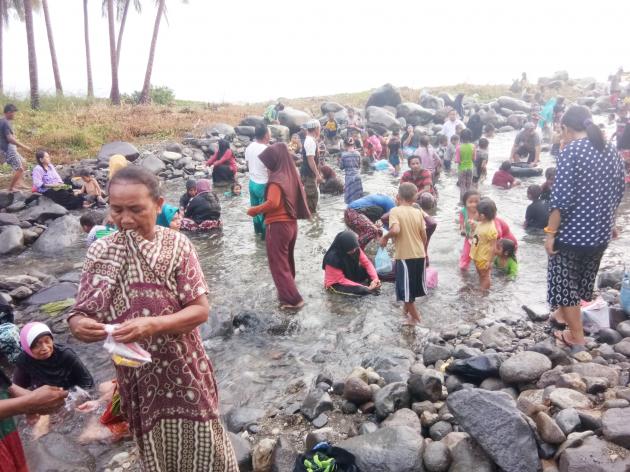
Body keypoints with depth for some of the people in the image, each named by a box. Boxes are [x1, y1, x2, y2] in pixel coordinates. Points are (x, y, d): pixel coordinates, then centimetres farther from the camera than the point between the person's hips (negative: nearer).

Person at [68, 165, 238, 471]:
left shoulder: (176, 245, -14)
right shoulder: (99, 252, -5)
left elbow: (200, 309, -16)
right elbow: (82, 313, -3)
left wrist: (152, 325, -30)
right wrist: (78, 325, -26)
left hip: (181, 369, -2)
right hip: (134, 374, 3)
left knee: (199, 446, 12)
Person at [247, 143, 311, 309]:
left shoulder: (277, 178, -18)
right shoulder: (291, 175, 7)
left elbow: (272, 203, -27)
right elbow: (297, 198, 16)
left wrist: (254, 210, -14)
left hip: (278, 226, -8)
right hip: (291, 224, 9)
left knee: (278, 265, 1)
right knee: (287, 262, 20)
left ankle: (293, 299, 1)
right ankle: (287, 294, 32)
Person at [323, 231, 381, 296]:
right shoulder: (333, 258, -32)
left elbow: (367, 263, -10)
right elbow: (341, 280, -29)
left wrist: (375, 278, -27)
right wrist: (366, 288, -33)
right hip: (335, 283, -7)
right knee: (360, 289, -29)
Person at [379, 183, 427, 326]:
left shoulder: (395, 211, -10)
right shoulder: (418, 212, 3)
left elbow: (395, 230, -26)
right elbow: (424, 236, 4)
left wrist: (385, 237, -7)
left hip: (405, 256, -5)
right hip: (419, 255, 5)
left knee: (405, 287, 8)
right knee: (413, 284, 21)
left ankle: (415, 317, 17)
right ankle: (406, 310, 38)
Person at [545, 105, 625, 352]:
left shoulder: (570, 151, -16)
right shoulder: (611, 150, 5)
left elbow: (561, 198, -21)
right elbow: (617, 192, 12)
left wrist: (550, 232, -15)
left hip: (572, 231, -7)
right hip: (600, 231, 7)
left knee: (565, 282, 8)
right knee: (583, 278, 23)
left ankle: (577, 337, 15)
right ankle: (564, 314, 42)